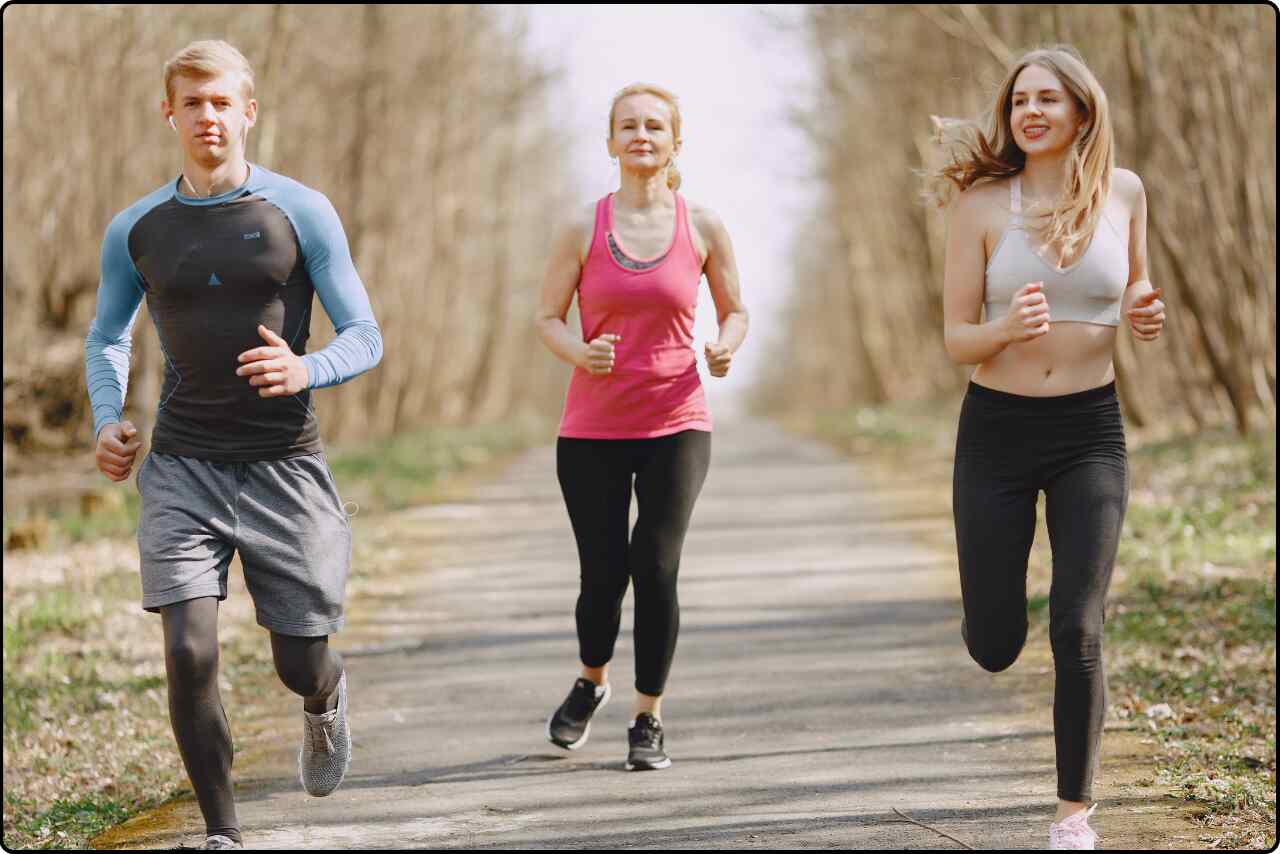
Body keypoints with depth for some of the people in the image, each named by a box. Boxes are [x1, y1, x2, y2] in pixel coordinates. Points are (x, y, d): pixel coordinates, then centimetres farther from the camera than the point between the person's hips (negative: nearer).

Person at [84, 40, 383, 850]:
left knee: (300, 664, 5)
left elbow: (365, 336, 1)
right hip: (183, 468, 1)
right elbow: (108, 337, 21)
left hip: (285, 465, -1)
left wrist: (306, 371, -21)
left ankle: (327, 700, 44)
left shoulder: (301, 213, -1)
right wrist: (108, 419, 2)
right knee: (190, 652, -14)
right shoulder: (136, 230, 6)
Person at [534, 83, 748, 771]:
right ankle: (590, 682, 33)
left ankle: (647, 720, 7)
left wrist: (726, 347, -9)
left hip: (676, 426, 0)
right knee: (602, 575, 0)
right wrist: (579, 352, -16)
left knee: (655, 568, -10)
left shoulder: (702, 227, 2)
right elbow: (547, 318, 5)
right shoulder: (584, 229, 0)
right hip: (592, 429, 0)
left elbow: (735, 309, 13)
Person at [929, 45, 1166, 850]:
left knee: (1078, 630, -11)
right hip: (998, 429, -1)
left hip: (1090, 431, 1)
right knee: (994, 646, 5)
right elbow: (957, 338, -6)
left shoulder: (1123, 191, -1)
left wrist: (1145, 314, -5)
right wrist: (1006, 329, -28)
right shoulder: (983, 203, -8)